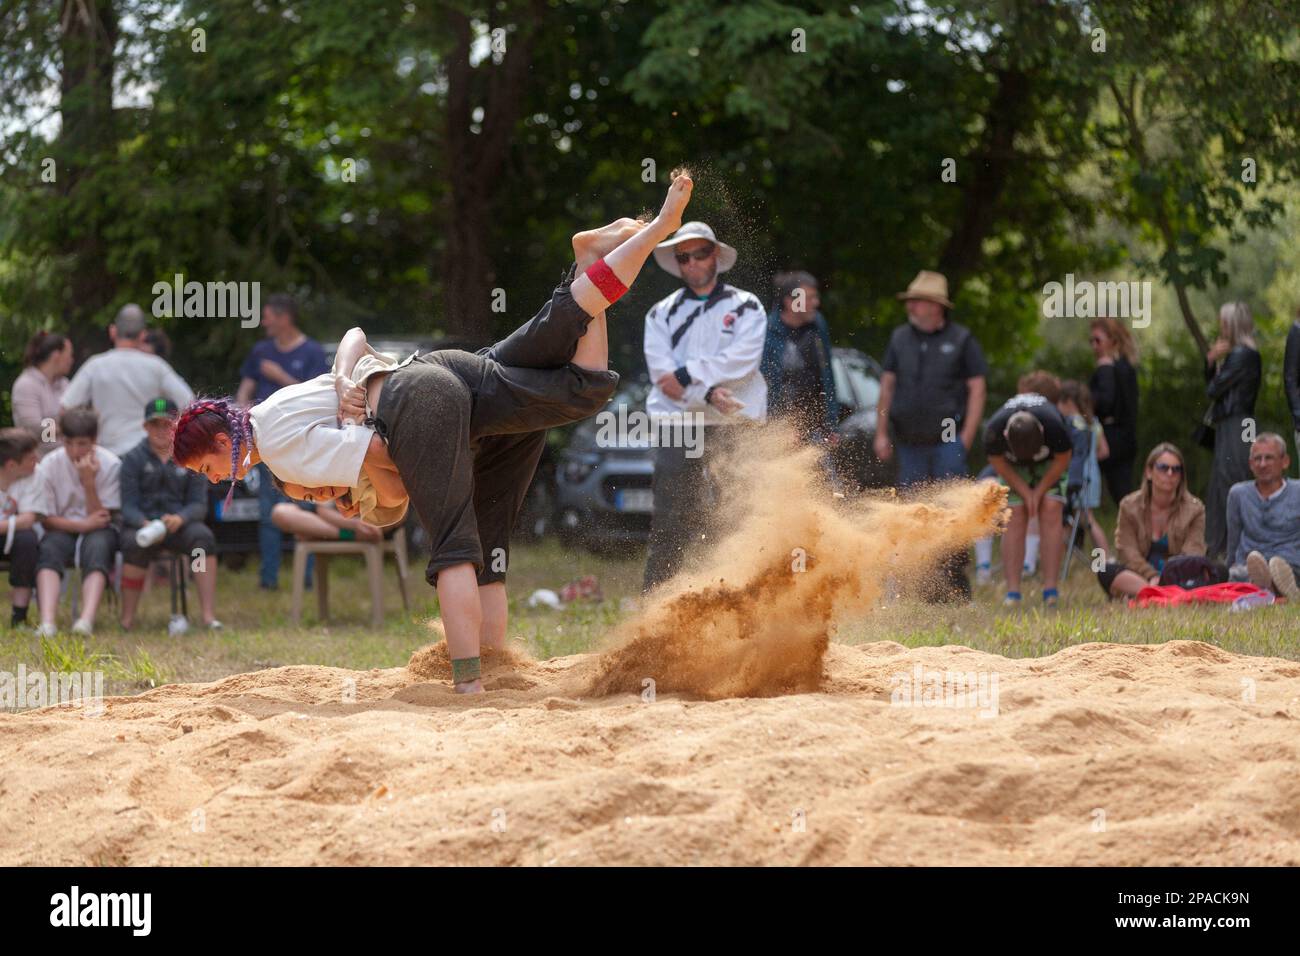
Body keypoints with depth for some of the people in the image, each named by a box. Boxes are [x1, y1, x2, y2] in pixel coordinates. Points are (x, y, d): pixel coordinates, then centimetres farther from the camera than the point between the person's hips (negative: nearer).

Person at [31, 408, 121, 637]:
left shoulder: (110, 464, -10)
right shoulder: (49, 465, -7)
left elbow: (101, 518, -9)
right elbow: (47, 519, -4)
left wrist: (89, 482, -23)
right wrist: (83, 524, -19)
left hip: (99, 531, -1)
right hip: (63, 529, 1)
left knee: (97, 545, -35)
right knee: (49, 549, -33)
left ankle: (87, 619, -55)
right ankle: (47, 622, -51)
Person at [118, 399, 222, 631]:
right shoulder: (134, 459, 4)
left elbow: (199, 504, 1)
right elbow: (128, 506, -4)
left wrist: (179, 519, -22)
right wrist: (145, 524, -26)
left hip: (179, 525, 2)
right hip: (142, 523, -1)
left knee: (203, 536, -31)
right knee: (134, 543, -36)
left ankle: (209, 615, -36)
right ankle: (127, 619, -30)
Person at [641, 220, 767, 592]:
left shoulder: (745, 307, 11)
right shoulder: (661, 313, 16)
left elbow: (743, 359, -6)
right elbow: (661, 370, 0)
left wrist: (687, 375, -12)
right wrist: (708, 393, -16)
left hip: (736, 425, -1)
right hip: (678, 423, 1)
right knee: (671, 522, -6)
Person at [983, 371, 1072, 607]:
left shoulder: (1053, 424, -39)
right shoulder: (994, 430, -36)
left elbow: (1063, 459, -19)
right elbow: (998, 462, -14)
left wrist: (1039, 491, -15)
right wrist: (1025, 492, -15)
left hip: (1049, 465, -1)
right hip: (1013, 469, 1)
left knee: (1051, 512, -17)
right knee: (1015, 518, -13)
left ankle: (1050, 589, -19)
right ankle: (1012, 592, -13)